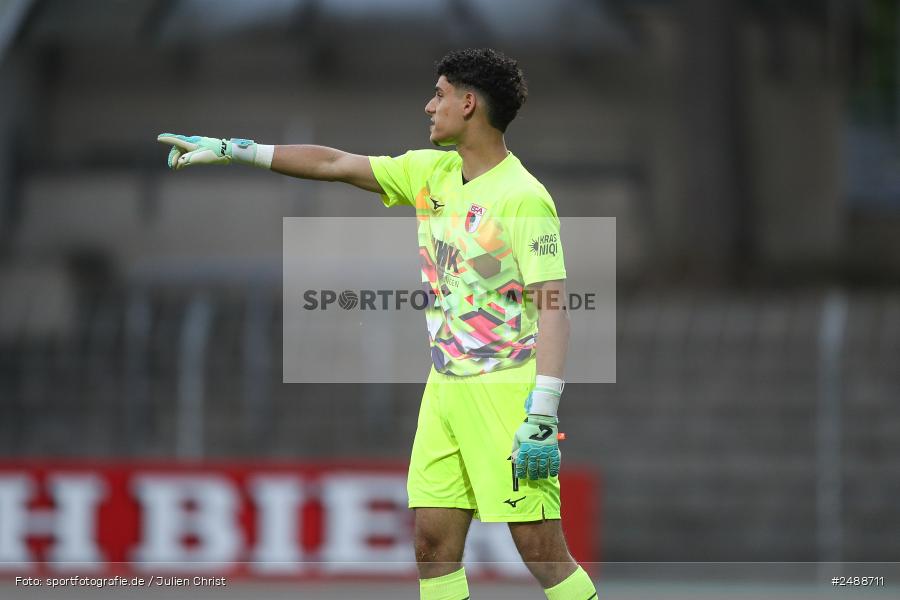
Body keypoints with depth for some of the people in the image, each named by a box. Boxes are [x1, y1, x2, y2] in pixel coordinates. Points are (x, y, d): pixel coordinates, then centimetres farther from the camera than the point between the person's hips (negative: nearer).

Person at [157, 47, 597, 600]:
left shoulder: (524, 198, -13)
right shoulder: (431, 173, 10)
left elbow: (554, 308, -17)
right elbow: (335, 164, 19)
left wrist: (542, 415, -23)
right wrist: (228, 150, 19)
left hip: (508, 387, -8)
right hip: (446, 388, 8)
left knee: (541, 548, -11)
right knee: (434, 541, 3)